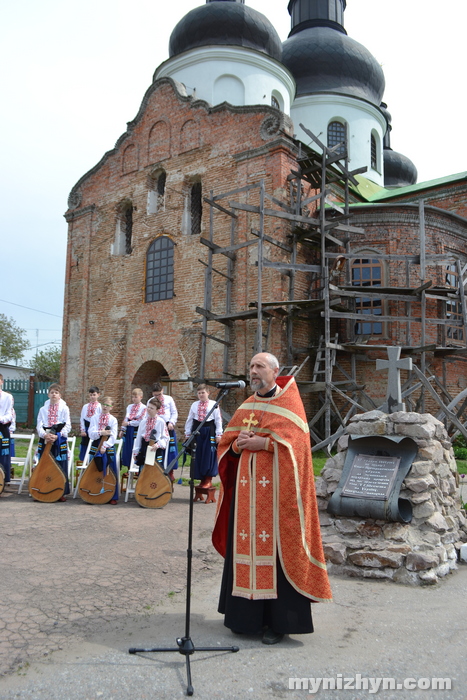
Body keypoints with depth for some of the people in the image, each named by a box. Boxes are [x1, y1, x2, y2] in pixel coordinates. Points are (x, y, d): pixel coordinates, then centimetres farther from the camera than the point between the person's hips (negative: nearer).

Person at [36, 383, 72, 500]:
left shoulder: (64, 409, 2)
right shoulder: (43, 409, 9)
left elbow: (67, 426, -4)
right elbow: (39, 425, 2)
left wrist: (57, 436, -17)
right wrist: (44, 435, -17)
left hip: (60, 440, -2)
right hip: (45, 440, 2)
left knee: (60, 467, -1)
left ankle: (61, 493, 6)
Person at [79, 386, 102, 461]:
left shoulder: (100, 407, -3)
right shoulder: (85, 406, 8)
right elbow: (82, 419, 8)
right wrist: (83, 430, 0)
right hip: (86, 428, 3)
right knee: (84, 448, 6)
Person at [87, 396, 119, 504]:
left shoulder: (113, 420, 0)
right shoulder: (95, 417, 5)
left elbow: (113, 437, -8)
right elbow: (91, 433, -5)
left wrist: (105, 446, -21)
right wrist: (101, 433, -22)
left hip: (108, 448, -1)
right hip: (96, 447, 2)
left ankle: (113, 497, 8)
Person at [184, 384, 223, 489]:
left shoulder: (214, 404, -1)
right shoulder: (194, 405, 10)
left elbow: (218, 420, -2)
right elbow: (190, 419, 12)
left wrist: (218, 434, -7)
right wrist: (187, 433, 10)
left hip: (209, 431, -3)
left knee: (209, 455, -1)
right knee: (198, 455, 6)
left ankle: (208, 479, 10)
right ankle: (202, 478, 17)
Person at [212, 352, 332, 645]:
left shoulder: (289, 403, -2)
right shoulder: (246, 406, 15)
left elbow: (294, 442, -14)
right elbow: (227, 442, 15)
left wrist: (261, 442, -17)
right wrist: (237, 445, -6)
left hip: (276, 490, -6)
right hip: (246, 487, 6)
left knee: (275, 549, -3)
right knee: (245, 544, 8)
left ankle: (279, 620, 9)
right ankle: (247, 614, 21)